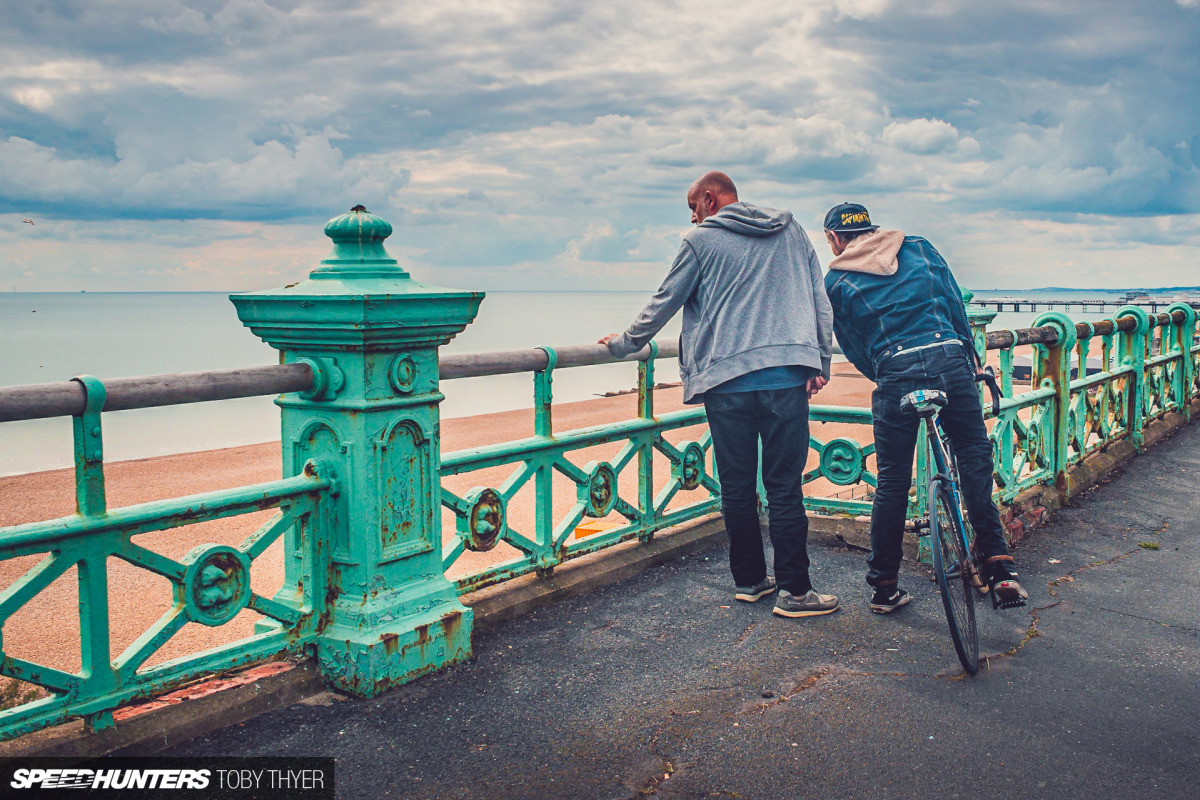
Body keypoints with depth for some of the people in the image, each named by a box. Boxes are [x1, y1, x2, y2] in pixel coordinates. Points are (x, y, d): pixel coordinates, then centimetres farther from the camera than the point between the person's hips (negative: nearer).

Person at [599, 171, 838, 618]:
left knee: (737, 488, 10)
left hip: (726, 381, -1)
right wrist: (820, 362, 15)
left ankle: (749, 580, 20)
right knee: (784, 488, 2)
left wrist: (623, 343, 25)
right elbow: (819, 300, 14)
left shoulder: (701, 240, 5)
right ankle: (794, 591, 2)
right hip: (787, 377, 2)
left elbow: (664, 304, 11)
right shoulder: (791, 230, 16)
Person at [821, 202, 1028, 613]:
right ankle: (1000, 570, 9)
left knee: (892, 482, 8)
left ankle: (884, 587, 17)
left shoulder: (836, 282, 13)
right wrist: (970, 354, 25)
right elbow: (955, 302, 17)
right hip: (950, 360, 1)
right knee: (975, 460, 13)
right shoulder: (919, 247, 17)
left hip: (895, 376, -1)